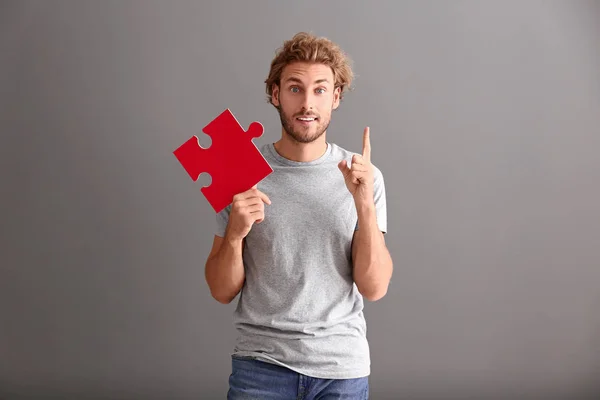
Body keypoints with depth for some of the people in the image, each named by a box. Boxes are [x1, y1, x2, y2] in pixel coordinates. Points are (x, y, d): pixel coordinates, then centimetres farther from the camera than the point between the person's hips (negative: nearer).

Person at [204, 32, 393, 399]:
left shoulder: (364, 176, -4)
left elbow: (375, 288, -8)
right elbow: (223, 292, -2)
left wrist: (365, 204, -19)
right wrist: (234, 233, -20)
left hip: (343, 368, 1)